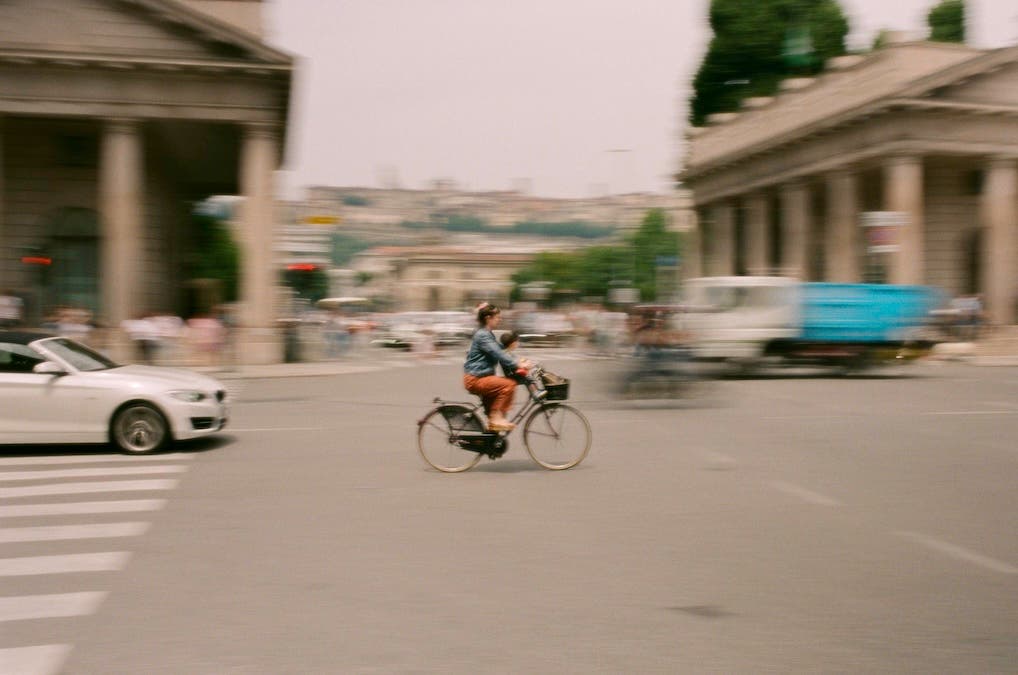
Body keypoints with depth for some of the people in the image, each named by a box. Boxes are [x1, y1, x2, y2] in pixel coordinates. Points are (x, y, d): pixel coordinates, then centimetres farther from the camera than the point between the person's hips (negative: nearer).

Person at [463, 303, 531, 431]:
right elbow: (498, 354, -24)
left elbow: (501, 351, 18)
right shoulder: (482, 335, -16)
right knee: (509, 384, -20)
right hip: (475, 379, -11)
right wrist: (518, 365, -24)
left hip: (480, 377, 11)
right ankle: (497, 417, -15)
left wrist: (517, 361, 6)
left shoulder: (488, 335, 17)